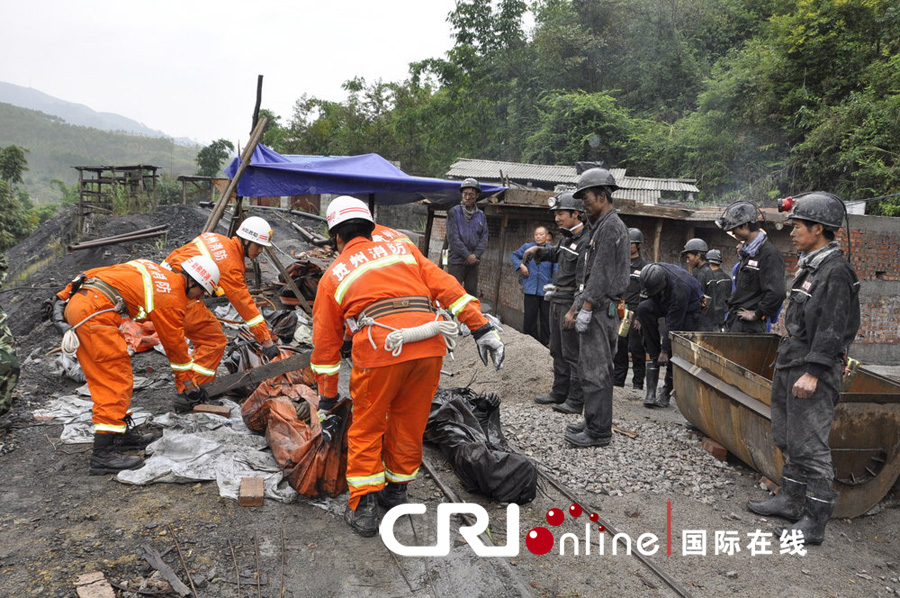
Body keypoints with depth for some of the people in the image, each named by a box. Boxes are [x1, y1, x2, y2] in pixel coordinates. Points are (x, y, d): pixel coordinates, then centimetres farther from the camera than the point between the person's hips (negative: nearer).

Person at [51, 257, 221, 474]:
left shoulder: (153, 270, 20)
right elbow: (175, 344, 4)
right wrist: (187, 383, 16)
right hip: (95, 312, -10)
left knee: (104, 378, 17)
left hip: (76, 302, 10)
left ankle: (121, 432, 26)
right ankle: (103, 454, -8)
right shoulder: (172, 298, -4)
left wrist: (64, 298, 23)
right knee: (116, 380, -7)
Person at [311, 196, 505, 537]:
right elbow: (445, 286, 12)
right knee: (409, 423, 19)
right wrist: (482, 329, 9)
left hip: (381, 350, -3)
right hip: (430, 346, 3)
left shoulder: (333, 275, 20)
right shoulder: (402, 250, 25)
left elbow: (326, 343, 22)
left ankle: (363, 508, 18)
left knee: (367, 428, 15)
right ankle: (396, 493, 35)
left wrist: (327, 400, 30)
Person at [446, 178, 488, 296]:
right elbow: (453, 238, -9)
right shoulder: (454, 212, -2)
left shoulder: (481, 216, 12)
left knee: (472, 293, 8)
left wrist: (475, 255, -9)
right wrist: (467, 255, -13)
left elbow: (484, 238, 7)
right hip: (456, 261, -4)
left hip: (473, 262, 4)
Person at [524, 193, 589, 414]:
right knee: (557, 351, 17)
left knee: (573, 354, -5)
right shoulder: (567, 238, 13)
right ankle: (560, 392, 28)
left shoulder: (586, 242, -17)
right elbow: (555, 253, 37)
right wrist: (537, 250, 19)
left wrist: (575, 310, -27)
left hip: (571, 302, -10)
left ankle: (576, 401, 1)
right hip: (557, 300, 10)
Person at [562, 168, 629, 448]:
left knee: (595, 371, -8)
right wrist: (575, 307, 21)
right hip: (598, 309, 11)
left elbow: (602, 273, -20)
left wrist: (586, 309, -21)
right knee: (594, 369, 15)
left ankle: (599, 432, -3)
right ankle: (594, 423, 24)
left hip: (601, 309, -11)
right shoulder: (601, 226, 21)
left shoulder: (611, 226, -12)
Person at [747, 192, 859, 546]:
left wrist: (812, 372, -24)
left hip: (813, 370, -10)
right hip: (790, 365, 10)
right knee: (788, 439, 17)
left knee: (810, 445, -5)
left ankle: (815, 521, 3)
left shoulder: (835, 271, -15)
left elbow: (831, 329, -21)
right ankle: (791, 500, 30)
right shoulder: (809, 266, 15)